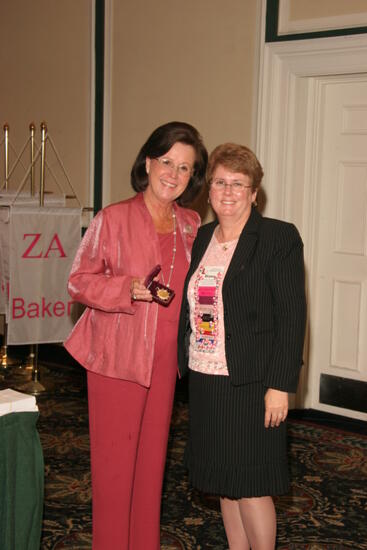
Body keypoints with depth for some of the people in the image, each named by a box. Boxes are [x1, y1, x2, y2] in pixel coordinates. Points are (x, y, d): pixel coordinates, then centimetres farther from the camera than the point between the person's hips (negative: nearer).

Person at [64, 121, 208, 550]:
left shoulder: (191, 226, 7)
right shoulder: (113, 218, -8)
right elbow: (79, 281, -7)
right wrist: (128, 288, -22)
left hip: (164, 359, 5)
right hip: (116, 358, -5)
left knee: (152, 457, 14)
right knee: (114, 460, 2)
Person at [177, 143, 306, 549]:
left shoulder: (279, 238, -8)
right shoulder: (201, 238, 11)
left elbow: (291, 316, -12)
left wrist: (280, 385, -16)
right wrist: (181, 362, 10)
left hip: (250, 383, -6)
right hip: (205, 379, 6)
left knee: (250, 483, 0)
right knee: (225, 480, 14)